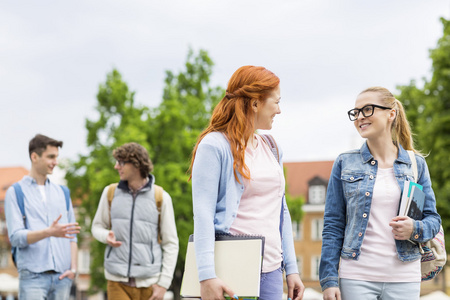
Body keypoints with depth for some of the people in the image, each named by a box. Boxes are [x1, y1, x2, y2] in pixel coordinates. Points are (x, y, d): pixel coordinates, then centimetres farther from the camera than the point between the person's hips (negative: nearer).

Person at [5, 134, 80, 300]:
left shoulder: (62, 192, 17)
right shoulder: (15, 192, 3)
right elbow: (16, 237, -8)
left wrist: (73, 268, 3)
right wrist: (49, 232, -23)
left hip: (62, 276, 4)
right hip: (33, 276, -4)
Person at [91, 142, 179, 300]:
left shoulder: (160, 197, -1)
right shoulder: (110, 192, 6)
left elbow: (171, 244, 2)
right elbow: (97, 226, 17)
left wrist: (163, 283, -3)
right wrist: (106, 236, -7)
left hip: (149, 281, -1)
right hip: (118, 281, 1)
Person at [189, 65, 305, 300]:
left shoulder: (270, 148, 16)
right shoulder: (215, 145, -6)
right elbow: (203, 214, -13)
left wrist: (291, 268, 13)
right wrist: (207, 276, -22)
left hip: (271, 272, 6)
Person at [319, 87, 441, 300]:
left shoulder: (416, 164, 7)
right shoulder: (345, 163, 4)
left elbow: (433, 219, 10)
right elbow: (333, 225, 3)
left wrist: (415, 229, -13)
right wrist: (329, 279, -4)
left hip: (404, 279, 1)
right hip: (356, 277, -1)